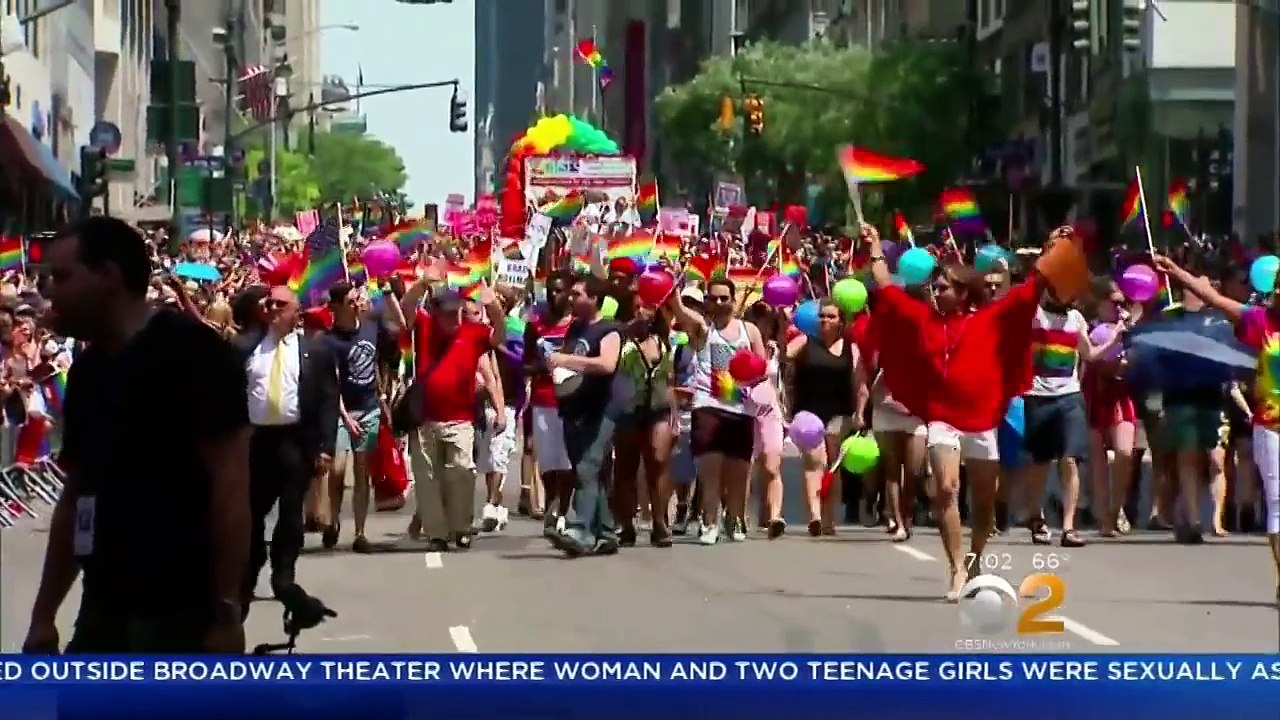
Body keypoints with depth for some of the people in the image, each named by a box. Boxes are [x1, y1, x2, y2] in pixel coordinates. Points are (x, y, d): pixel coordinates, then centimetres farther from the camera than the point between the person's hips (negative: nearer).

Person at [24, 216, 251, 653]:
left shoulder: (192, 354, -10)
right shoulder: (88, 371, 15)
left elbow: (230, 481, -15)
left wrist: (227, 612, -19)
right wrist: (43, 615, 17)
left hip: (180, 616, -8)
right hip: (103, 612, 8)